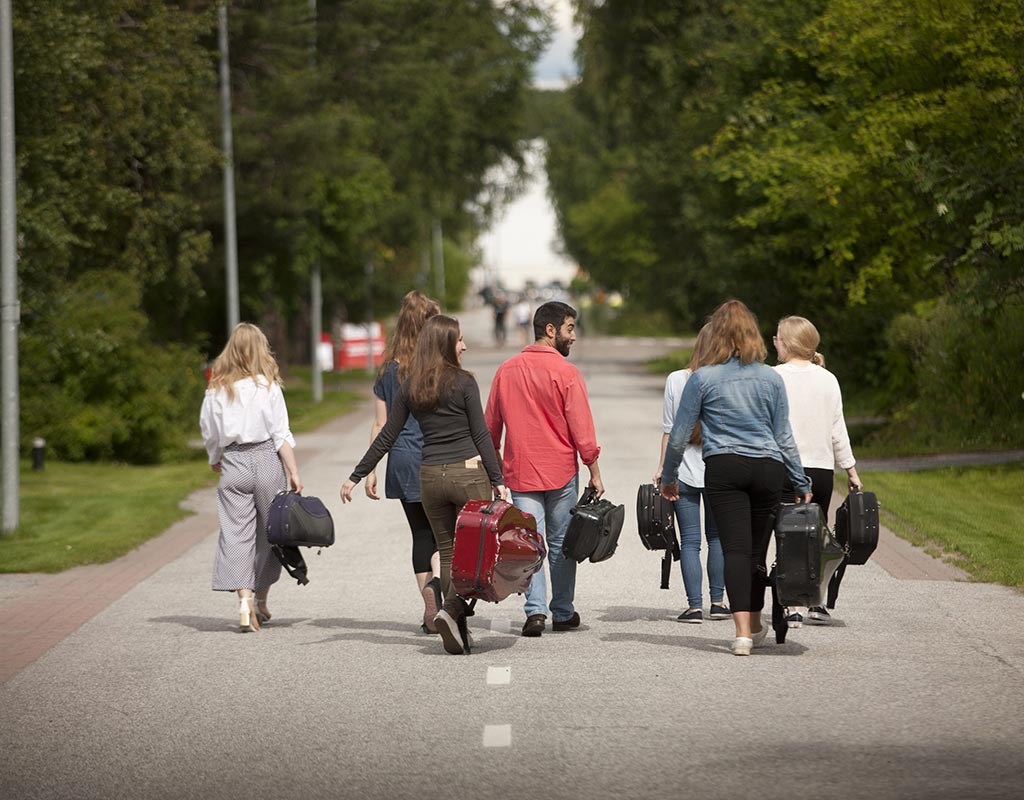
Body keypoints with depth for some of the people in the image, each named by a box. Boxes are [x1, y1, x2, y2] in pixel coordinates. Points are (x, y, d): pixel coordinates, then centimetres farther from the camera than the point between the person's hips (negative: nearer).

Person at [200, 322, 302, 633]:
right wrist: (294, 473, -3)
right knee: (269, 531, 13)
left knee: (235, 533, -1)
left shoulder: (216, 389, 2)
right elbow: (281, 435, -5)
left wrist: (215, 461, 28)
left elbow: (209, 433, 10)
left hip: (233, 463, 1)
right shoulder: (267, 386, -3)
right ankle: (261, 601, 22)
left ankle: (245, 598, -18)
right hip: (267, 460, -1)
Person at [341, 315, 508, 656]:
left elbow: (386, 437, 5)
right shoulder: (464, 382, -7)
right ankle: (451, 609, -20)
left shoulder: (409, 387, 5)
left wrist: (356, 476, 12)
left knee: (447, 551, 13)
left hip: (430, 475, 4)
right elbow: (481, 435, -8)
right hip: (469, 474, -4)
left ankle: (457, 633, 10)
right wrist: (498, 480, -4)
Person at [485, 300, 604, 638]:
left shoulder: (506, 371, 4)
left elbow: (490, 427, 11)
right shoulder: (566, 373, -10)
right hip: (561, 472, -2)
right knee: (561, 543, 10)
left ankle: (536, 610, -12)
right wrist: (595, 472, -3)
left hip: (520, 473, 2)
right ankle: (563, 613, 17)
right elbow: (582, 430, -11)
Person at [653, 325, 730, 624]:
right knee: (717, 536, 16)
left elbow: (669, 429, -1)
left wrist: (662, 467, 7)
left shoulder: (676, 380, -5)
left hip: (684, 470, -1)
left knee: (689, 540, 2)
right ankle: (718, 602, 18)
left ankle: (695, 606, -2)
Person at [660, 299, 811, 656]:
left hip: (724, 469, -2)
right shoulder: (771, 379, 7)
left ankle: (743, 631, -19)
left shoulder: (703, 379, -1)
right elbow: (784, 437, 9)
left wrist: (668, 478, 15)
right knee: (757, 549, 13)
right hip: (768, 468, 2)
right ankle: (755, 625, 30)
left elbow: (678, 436, 2)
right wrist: (802, 485, 16)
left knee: (735, 547, -6)